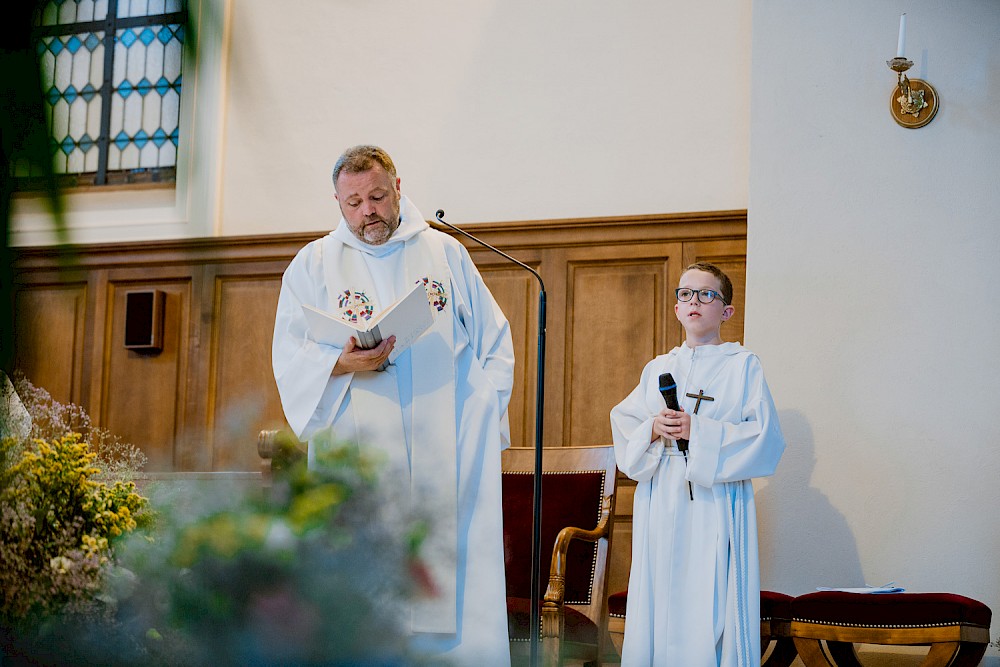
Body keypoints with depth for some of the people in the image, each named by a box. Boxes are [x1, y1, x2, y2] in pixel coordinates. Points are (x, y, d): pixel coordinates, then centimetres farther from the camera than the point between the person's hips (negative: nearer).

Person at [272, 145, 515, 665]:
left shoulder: (445, 253, 13)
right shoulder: (312, 265, 10)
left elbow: (493, 340, 15)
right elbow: (289, 362, 3)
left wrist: (486, 413, 3)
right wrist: (342, 364, -17)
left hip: (447, 455, 1)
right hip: (357, 456, -1)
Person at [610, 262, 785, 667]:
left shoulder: (743, 366, 4)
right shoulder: (657, 369, 16)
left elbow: (766, 438, -6)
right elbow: (623, 425, 12)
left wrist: (700, 433, -15)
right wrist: (652, 430, -10)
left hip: (715, 502, -4)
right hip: (661, 504, 4)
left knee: (711, 613, -8)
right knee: (660, 604, 3)